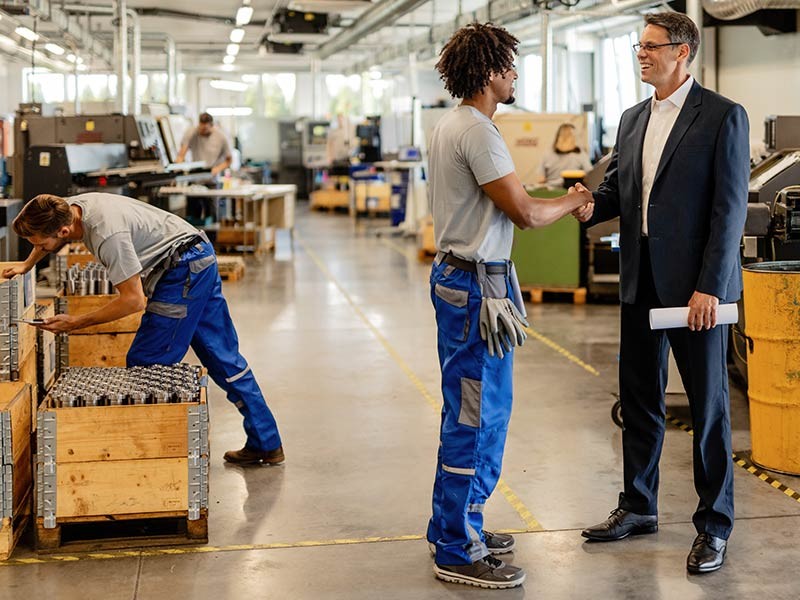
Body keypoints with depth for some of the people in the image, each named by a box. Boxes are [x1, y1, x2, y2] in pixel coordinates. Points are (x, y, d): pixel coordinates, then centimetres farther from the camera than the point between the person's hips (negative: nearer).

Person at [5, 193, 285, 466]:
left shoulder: (107, 234, -30)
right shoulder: (70, 207, -2)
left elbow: (134, 300, -25)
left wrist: (76, 323, -19)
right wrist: (26, 266, 31)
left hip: (184, 269, -10)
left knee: (145, 364, -7)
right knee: (223, 356, 13)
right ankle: (266, 444, 21)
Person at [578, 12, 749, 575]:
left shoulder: (724, 117, -8)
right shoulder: (633, 119, 13)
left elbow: (730, 208, -12)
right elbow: (615, 189, 15)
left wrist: (709, 287, -18)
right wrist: (586, 206, -8)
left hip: (695, 284, -6)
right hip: (640, 281, 7)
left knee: (708, 405, 3)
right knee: (639, 399, 15)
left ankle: (714, 524, 15)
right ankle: (638, 507, 29)